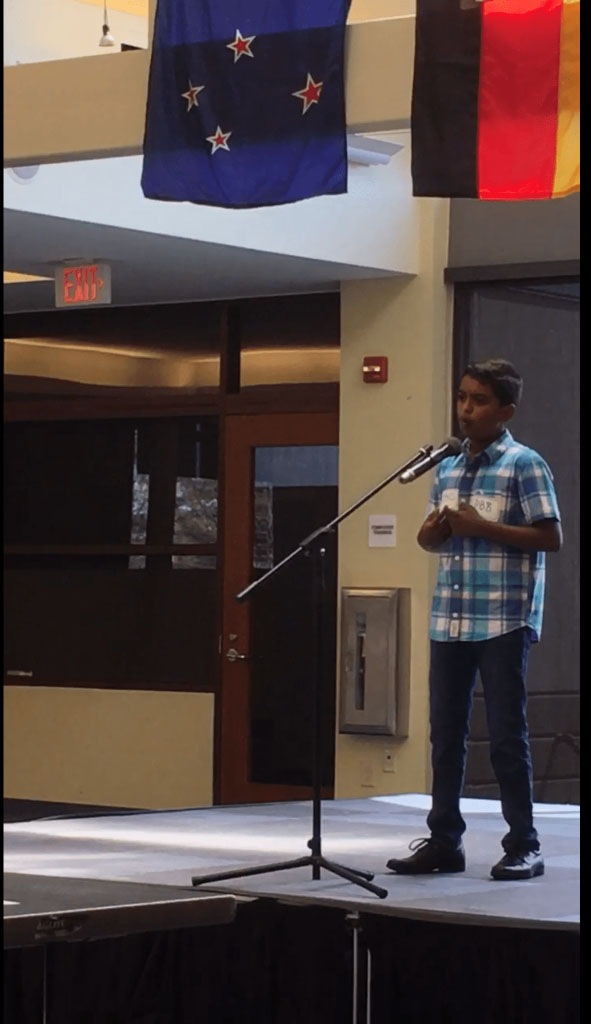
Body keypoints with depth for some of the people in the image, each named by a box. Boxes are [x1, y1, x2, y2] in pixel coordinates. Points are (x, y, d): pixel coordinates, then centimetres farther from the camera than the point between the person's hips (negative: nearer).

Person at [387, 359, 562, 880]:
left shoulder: (524, 465, -5)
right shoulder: (447, 469, 14)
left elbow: (551, 537, -10)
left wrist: (482, 527, -16)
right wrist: (434, 531, -1)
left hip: (504, 620, -6)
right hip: (450, 618, 6)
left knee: (506, 734, -2)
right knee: (445, 733, 7)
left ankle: (524, 847, 5)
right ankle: (444, 840, 14)